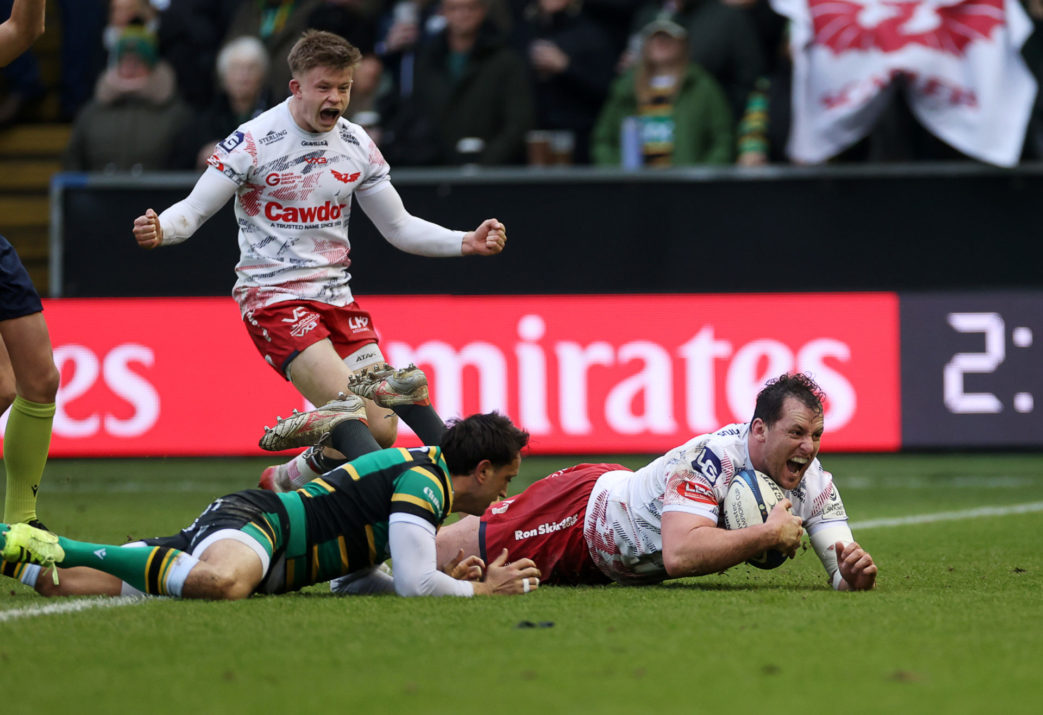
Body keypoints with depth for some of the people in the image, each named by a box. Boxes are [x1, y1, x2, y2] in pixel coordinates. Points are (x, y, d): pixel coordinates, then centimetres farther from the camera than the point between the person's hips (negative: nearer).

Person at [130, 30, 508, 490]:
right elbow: (193, 211, -8)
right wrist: (158, 230, -31)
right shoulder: (254, 142, -10)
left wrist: (467, 243, 2)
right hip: (273, 297, -6)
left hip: (335, 294, 6)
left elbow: (399, 227, 15)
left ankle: (285, 479, 19)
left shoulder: (356, 145, 6)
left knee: (381, 432, 0)